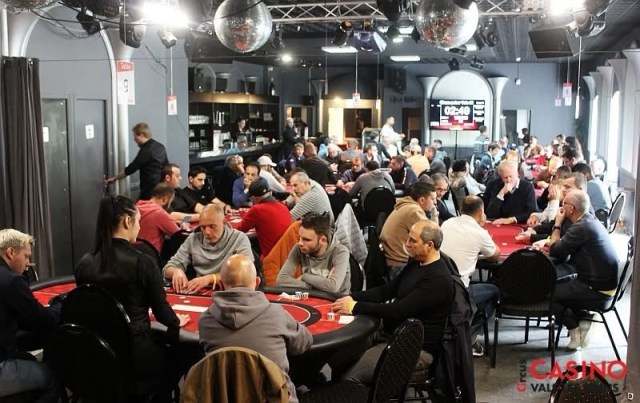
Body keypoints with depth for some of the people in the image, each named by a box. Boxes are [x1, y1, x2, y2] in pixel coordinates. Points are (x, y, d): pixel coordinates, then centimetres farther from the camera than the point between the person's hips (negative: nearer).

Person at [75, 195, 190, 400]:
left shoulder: (84, 263, -3)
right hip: (135, 354, -5)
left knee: (161, 349, 29)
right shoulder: (142, 263, -17)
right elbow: (161, 311, -7)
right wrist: (176, 321, 16)